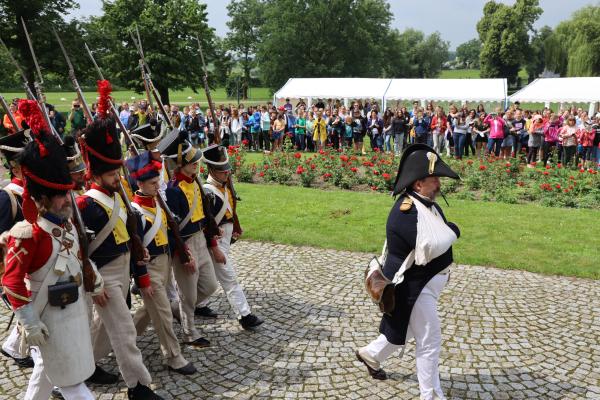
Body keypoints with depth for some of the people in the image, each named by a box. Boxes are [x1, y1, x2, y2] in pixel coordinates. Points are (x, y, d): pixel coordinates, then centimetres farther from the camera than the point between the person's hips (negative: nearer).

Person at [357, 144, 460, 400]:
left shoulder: (427, 204, 4)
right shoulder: (407, 210, -27)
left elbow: (437, 240, 8)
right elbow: (430, 247, -34)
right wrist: (452, 231, -18)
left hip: (425, 282, 10)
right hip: (414, 287, -10)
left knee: (404, 330, 26)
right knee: (429, 343, 2)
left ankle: (370, 355, 48)